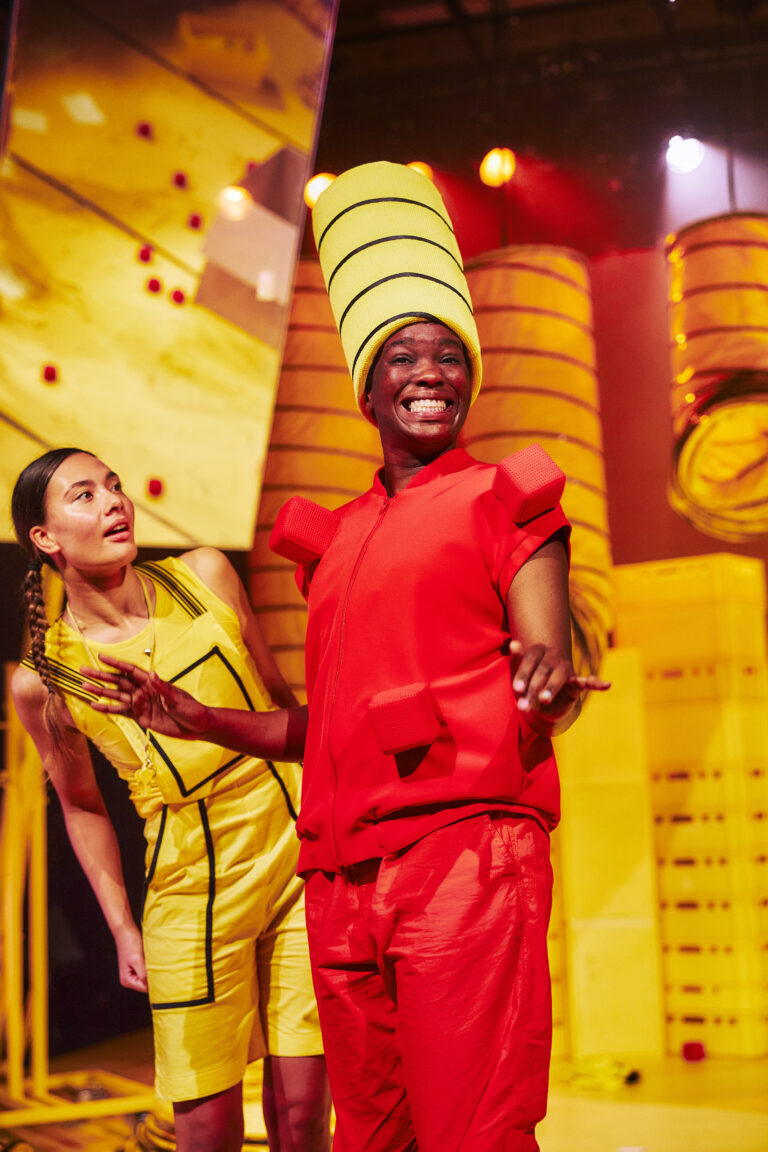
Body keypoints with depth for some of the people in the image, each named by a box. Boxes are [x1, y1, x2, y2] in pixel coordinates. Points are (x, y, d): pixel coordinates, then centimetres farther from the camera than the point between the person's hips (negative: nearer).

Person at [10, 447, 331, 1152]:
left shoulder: (206, 576, 1)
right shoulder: (42, 678, -5)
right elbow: (82, 806, 10)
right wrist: (121, 927, 9)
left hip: (304, 860, 2)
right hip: (194, 895, -2)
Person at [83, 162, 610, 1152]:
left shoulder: (503, 502, 7)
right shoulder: (334, 539, 22)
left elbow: (540, 690, -4)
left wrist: (547, 687, -27)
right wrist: (196, 720, 17)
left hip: (464, 847, -6)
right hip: (342, 880, 6)